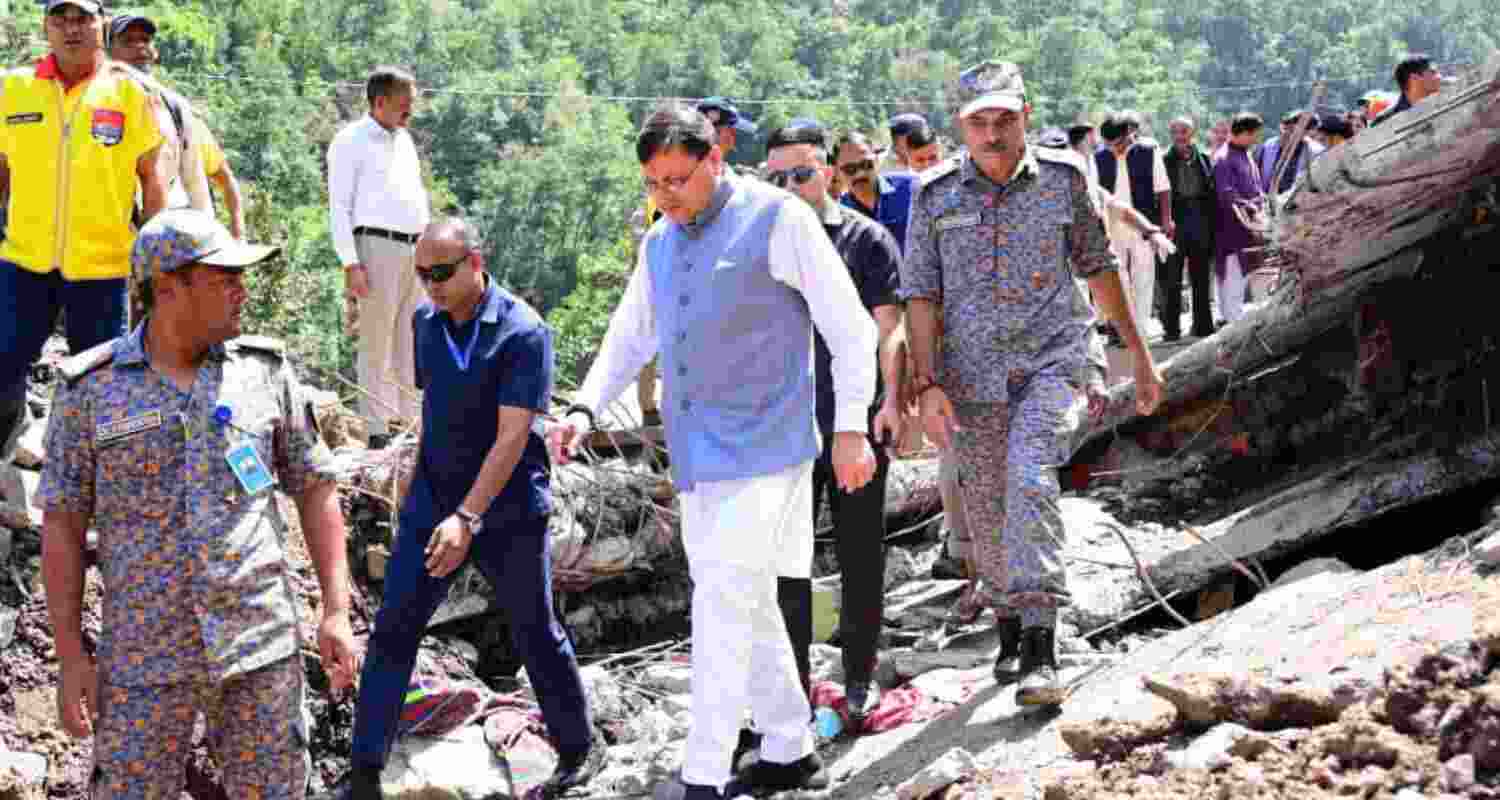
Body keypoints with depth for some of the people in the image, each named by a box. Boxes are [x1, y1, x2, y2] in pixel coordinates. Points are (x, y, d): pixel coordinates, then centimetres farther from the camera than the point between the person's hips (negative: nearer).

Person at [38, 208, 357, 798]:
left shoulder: (265, 369, 3)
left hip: (260, 646, 1)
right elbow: (62, 524, 2)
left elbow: (315, 487, 8)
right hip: (145, 657, -1)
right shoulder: (90, 388, -1)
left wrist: (336, 611, 2)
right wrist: (70, 654, -3)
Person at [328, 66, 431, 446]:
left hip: (416, 248, 7)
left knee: (413, 343, 10)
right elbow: (339, 206, -7)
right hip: (378, 247, -7)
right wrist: (350, 263, -15)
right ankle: (378, 430, -3)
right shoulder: (351, 141, -2)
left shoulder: (405, 140, 20)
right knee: (377, 345, -5)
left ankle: (412, 422, 16)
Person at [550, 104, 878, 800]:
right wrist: (584, 408, 7)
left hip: (763, 453, -7)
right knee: (749, 609, 13)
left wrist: (851, 428, -9)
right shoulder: (659, 245, 13)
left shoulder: (777, 220, -7)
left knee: (724, 609, -12)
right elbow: (629, 337, 23)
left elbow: (849, 327, -6)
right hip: (697, 457, 7)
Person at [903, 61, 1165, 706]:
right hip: (971, 375, 2)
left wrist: (1139, 353, 17)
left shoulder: (1063, 177, 2)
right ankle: (1009, 629, 32)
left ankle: (1040, 648, -27)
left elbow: (1098, 266, 13)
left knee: (1030, 479, -25)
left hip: (1052, 361, -2)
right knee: (988, 515, 8)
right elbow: (921, 295, 3)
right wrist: (927, 385, -7)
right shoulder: (935, 195, 2)